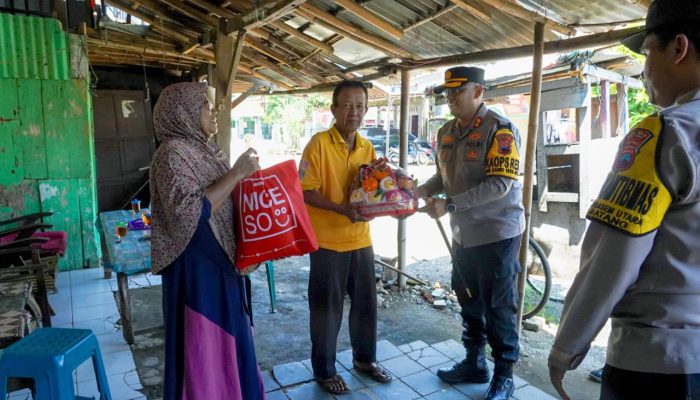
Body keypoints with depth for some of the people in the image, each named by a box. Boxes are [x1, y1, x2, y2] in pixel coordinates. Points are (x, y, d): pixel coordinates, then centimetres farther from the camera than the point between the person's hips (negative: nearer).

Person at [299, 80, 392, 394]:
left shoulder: (368, 148, 7)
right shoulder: (319, 143, -12)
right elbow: (306, 192, -16)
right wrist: (342, 209, -26)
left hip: (361, 240, 6)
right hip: (328, 242, -6)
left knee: (366, 303, 17)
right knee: (327, 309, 7)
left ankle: (364, 358, 38)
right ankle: (324, 370, 27)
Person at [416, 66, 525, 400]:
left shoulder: (500, 129, -15)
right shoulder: (446, 132, 7)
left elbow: (500, 184, -24)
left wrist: (449, 205, -28)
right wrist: (422, 190, -7)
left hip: (496, 233, -7)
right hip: (463, 233, 7)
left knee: (498, 308, 5)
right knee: (469, 303, 18)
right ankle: (474, 363, 36)